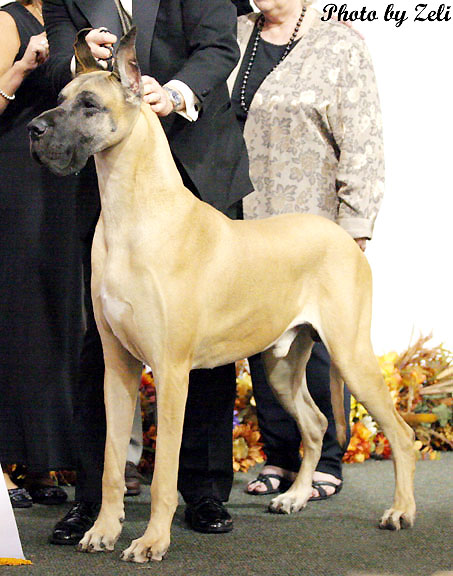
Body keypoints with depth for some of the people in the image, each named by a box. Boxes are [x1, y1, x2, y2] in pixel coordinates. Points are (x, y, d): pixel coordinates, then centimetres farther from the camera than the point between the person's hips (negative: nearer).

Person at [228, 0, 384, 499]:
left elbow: (361, 147, -5)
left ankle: (327, 464, 10)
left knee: (316, 343, -2)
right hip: (244, 223, 4)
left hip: (313, 224, -4)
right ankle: (278, 460, 16)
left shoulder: (342, 47, 0)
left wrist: (354, 228, -10)